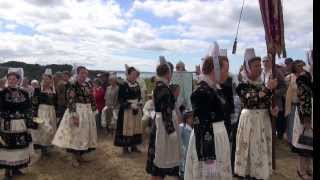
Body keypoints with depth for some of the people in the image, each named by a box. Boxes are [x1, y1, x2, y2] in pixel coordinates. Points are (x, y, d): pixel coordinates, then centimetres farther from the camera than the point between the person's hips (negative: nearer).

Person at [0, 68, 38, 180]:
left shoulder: (24, 93, 3)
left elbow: (29, 110, 7)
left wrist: (29, 124, 3)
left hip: (22, 126, 3)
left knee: (20, 147, 11)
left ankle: (16, 168, 28)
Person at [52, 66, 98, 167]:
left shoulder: (89, 85, 8)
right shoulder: (72, 85, -11)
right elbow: (70, 102, -18)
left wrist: (93, 112, 11)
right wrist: (74, 115, -24)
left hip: (88, 112, 7)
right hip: (76, 112, -7)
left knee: (84, 134, 13)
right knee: (75, 134, 1)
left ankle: (80, 156, 26)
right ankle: (74, 158, 12)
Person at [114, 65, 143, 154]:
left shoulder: (137, 85, 7)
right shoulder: (123, 85, -10)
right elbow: (120, 99, -12)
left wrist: (140, 106, 6)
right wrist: (130, 105, -20)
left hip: (137, 110, 6)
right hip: (126, 110, -6)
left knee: (136, 127, 10)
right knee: (126, 127, -2)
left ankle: (134, 146, 21)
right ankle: (125, 147, 10)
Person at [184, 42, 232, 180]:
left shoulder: (215, 88, 7)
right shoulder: (201, 92, -22)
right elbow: (200, 127, -24)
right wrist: (207, 156, -23)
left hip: (219, 138, 9)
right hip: (207, 141, -9)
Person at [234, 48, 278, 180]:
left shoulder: (262, 83, 7)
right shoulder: (242, 85, -11)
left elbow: (267, 103, 13)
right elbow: (251, 101, -26)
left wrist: (272, 110, -8)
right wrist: (268, 88, -24)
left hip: (264, 120, 6)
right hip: (249, 120, -6)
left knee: (263, 149, 13)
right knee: (250, 149, 2)